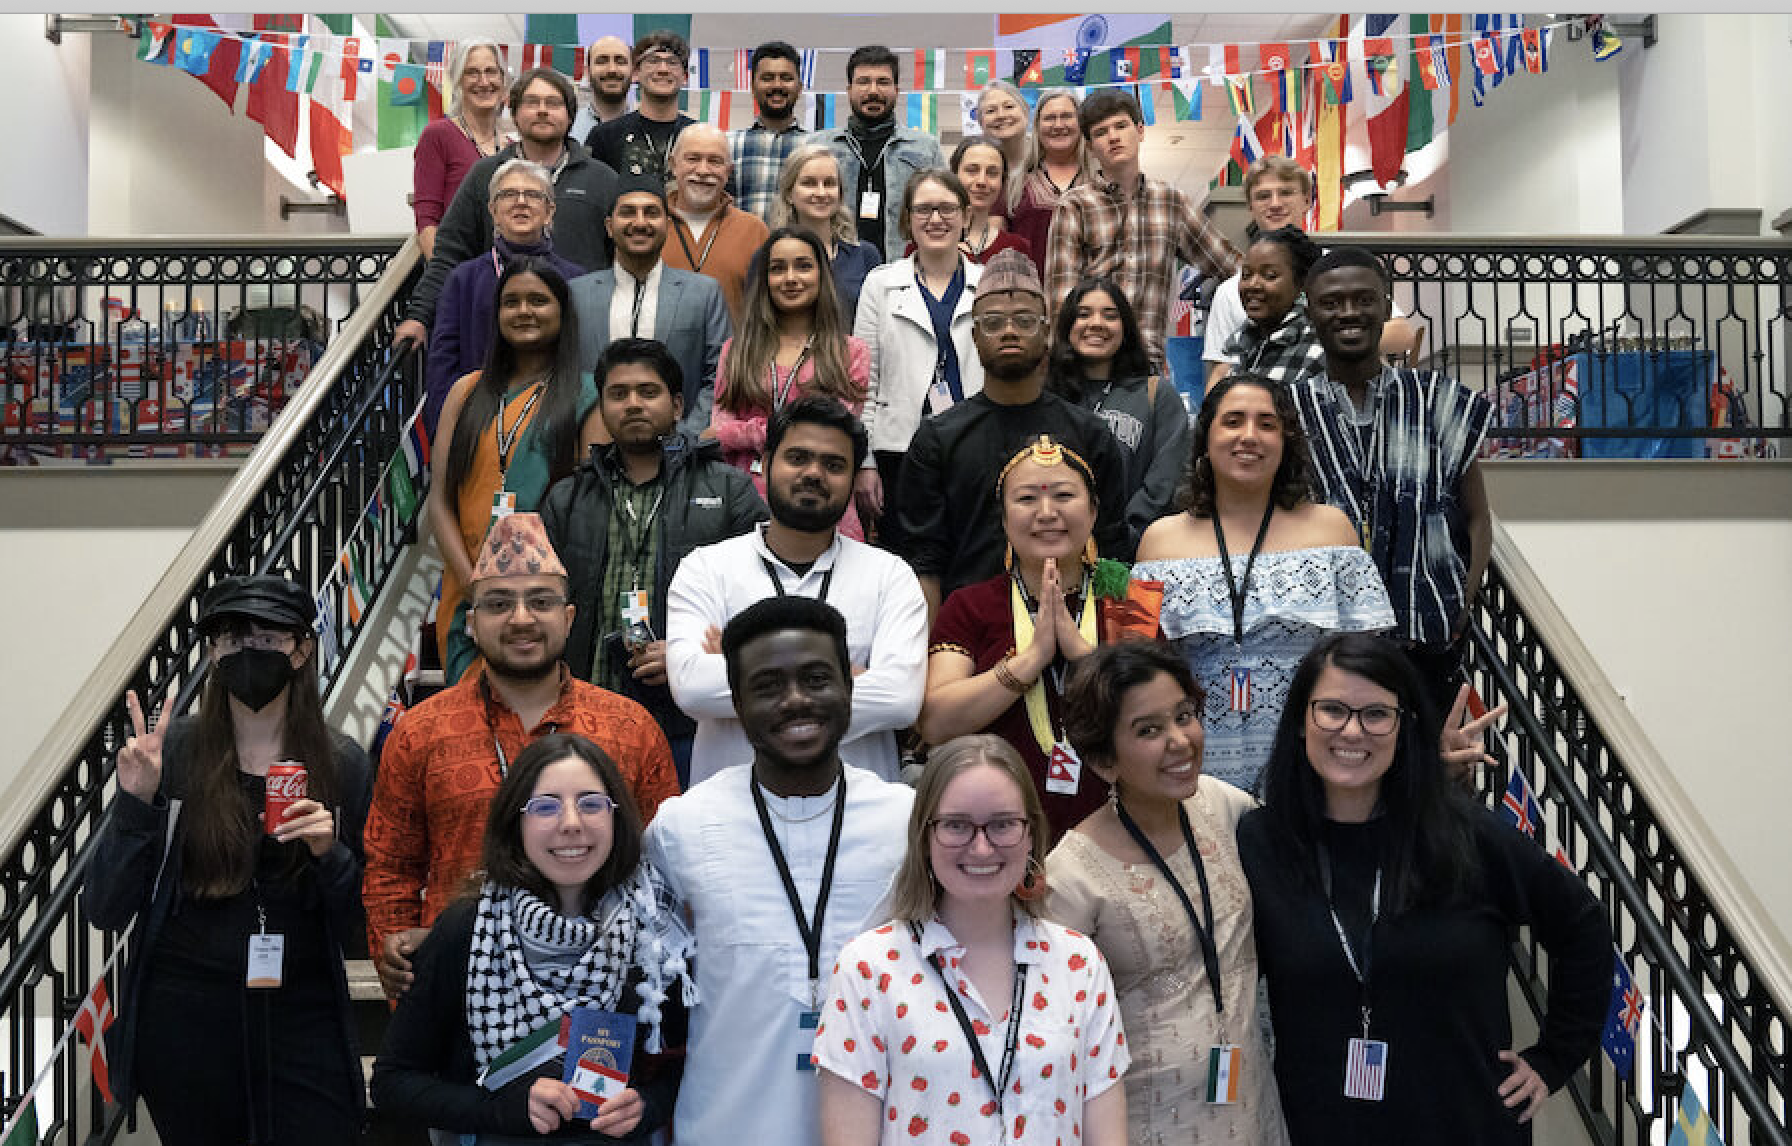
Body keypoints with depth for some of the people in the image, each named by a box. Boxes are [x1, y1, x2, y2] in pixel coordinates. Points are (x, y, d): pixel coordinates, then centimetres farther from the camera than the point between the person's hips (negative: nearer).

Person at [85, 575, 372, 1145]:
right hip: (184, 1020, 0)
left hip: (302, 1017, 1)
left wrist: (330, 855, -14)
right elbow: (104, 911, -5)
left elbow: (350, 923, 4)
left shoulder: (341, 762, 0)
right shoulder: (170, 751, -4)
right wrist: (135, 803, -17)